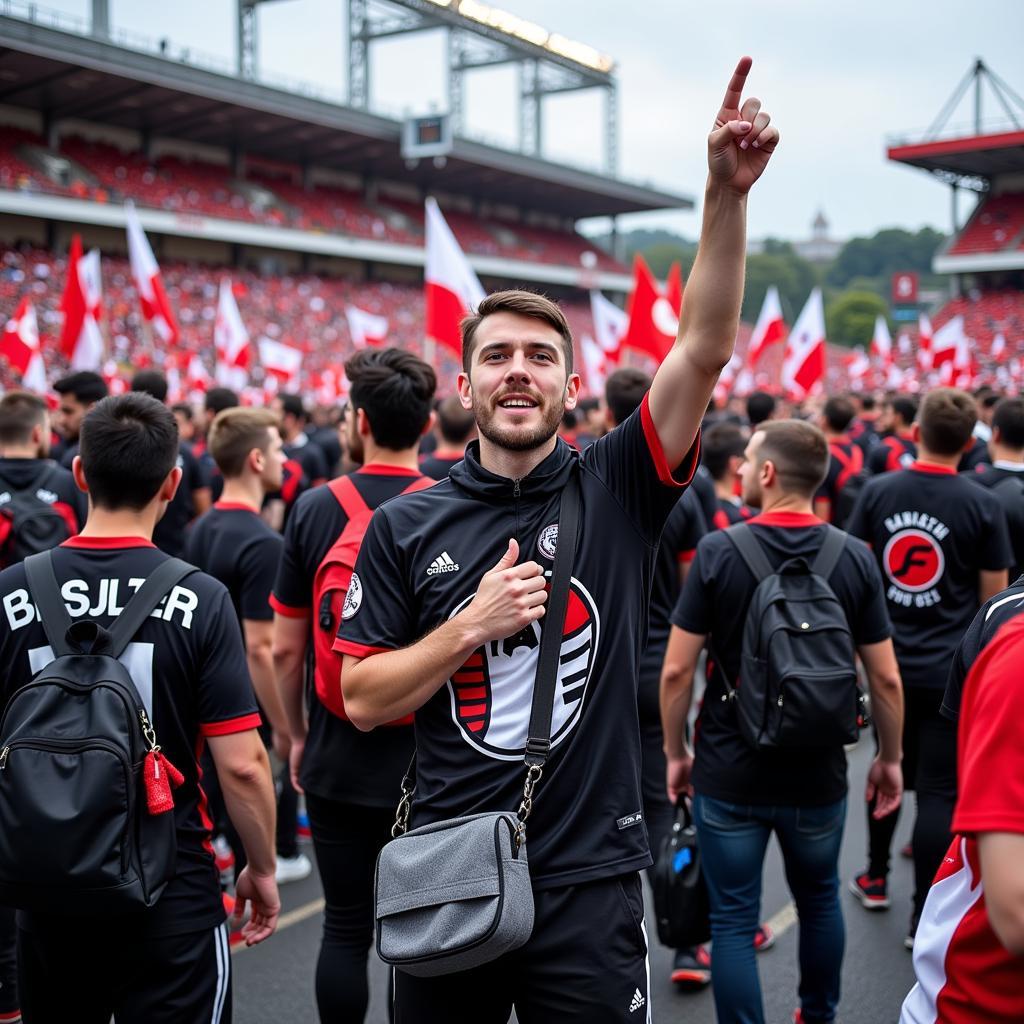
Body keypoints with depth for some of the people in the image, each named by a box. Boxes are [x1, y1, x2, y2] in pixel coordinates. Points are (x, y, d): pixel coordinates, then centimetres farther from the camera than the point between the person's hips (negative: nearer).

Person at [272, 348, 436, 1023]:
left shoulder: (314, 510, -4)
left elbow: (286, 648, -1)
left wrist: (297, 737, 14)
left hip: (337, 762, 1)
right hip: (432, 764, -1)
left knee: (345, 930, 13)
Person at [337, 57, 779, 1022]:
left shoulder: (614, 490, -3)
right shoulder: (407, 525, 0)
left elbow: (704, 346, -15)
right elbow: (363, 700, 0)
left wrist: (727, 191, -26)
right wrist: (471, 626, -14)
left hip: (589, 880, -1)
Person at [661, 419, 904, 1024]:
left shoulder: (718, 552, -13)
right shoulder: (856, 558, -8)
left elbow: (677, 670, -11)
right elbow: (886, 679, -4)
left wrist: (675, 752, 3)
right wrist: (890, 757, 11)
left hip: (729, 775, -3)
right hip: (819, 776, 3)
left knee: (733, 920, 10)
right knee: (820, 900, 25)